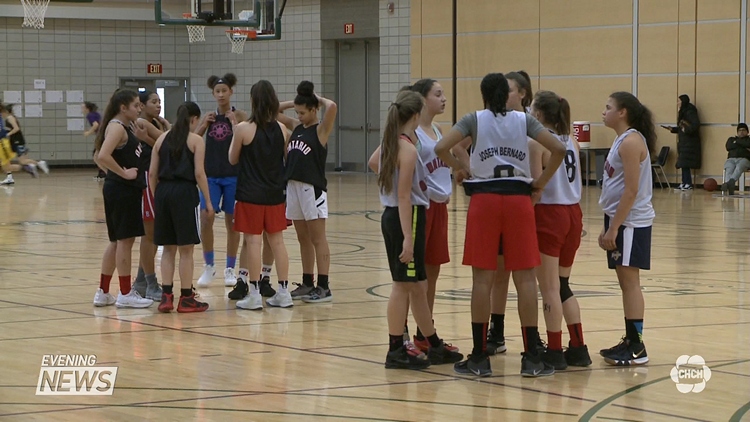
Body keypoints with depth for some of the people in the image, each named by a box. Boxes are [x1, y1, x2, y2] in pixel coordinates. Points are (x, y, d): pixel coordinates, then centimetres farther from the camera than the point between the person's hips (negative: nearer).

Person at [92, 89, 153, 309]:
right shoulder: (116, 127, -14)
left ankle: (103, 292, 20)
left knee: (118, 241, 15)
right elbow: (103, 156, -29)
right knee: (125, 240, -4)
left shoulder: (124, 127, 15)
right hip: (122, 190, -10)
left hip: (125, 190, 10)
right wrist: (124, 173, -20)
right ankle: (125, 294, 2)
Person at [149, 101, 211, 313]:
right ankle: (186, 298, 6)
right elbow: (199, 173, -9)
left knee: (168, 248, 13)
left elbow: (152, 172, 8)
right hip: (185, 192, -5)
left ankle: (166, 296, 9)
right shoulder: (196, 140, -1)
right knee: (186, 249, 2)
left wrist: (156, 197, 17)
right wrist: (208, 201, -2)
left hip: (163, 191, 5)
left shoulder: (162, 138, 11)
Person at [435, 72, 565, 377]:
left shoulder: (474, 119, 4)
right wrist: (540, 183, 6)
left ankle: (479, 357, 4)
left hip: (484, 198, -1)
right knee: (525, 277, 2)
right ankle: (531, 358, 2)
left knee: (483, 277, 1)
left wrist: (459, 167, 8)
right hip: (518, 197, 1)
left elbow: (441, 148, -9)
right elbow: (558, 149, -3)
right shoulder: (523, 120, 8)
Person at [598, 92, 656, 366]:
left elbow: (631, 191, -20)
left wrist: (614, 228, -20)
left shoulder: (631, 141, -15)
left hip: (630, 222, -10)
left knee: (630, 281, -8)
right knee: (625, 281, 11)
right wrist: (609, 226, 19)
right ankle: (630, 342, 17)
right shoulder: (622, 140, 15)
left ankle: (637, 348, -6)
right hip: (620, 220, 10)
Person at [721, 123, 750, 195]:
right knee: (729, 169, -35)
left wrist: (737, 142, 9)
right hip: (731, 159, 2)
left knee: (739, 167, -39)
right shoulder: (731, 139, 30)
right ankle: (730, 187, -61)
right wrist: (743, 146, 6)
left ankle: (731, 181, -68)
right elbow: (728, 147, 8)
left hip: (744, 159, -2)